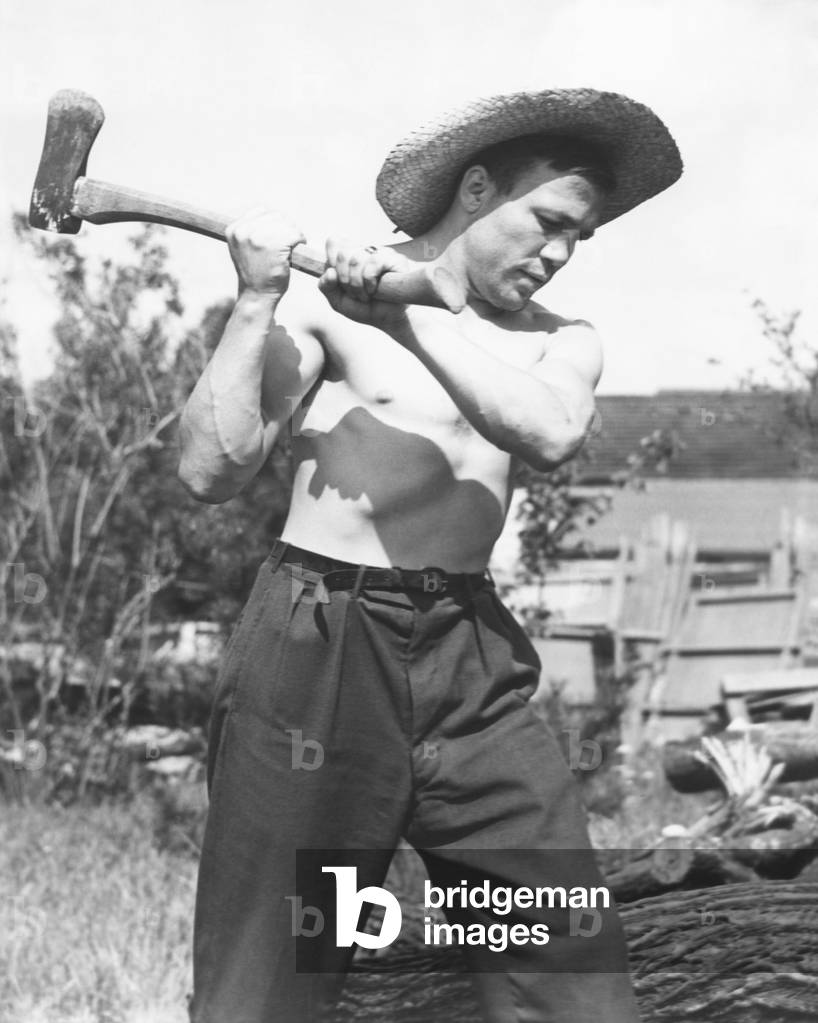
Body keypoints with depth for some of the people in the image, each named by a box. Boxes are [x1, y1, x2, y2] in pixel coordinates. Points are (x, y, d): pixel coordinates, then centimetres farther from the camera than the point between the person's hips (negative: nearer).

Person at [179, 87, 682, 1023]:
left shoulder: (557, 344, 12)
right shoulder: (325, 300, 1)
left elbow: (552, 433, -12)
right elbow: (210, 472, -7)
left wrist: (413, 317, -17)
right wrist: (257, 302, -12)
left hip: (472, 660, 4)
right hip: (319, 642, -3)